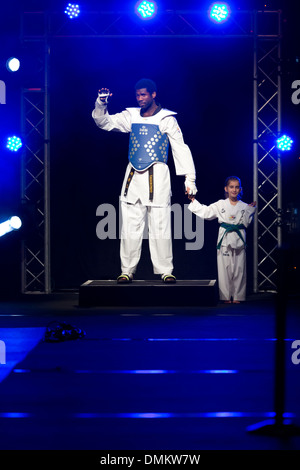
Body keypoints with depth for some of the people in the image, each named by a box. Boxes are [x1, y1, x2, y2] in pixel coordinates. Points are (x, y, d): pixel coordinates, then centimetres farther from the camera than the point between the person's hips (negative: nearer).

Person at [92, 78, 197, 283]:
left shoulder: (167, 119, 1)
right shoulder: (131, 116, 12)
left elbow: (181, 149, 1)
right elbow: (104, 122, 16)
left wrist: (189, 178, -5)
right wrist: (101, 104, -4)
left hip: (157, 175, -3)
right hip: (133, 175, 3)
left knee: (160, 226, -4)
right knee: (130, 226, 3)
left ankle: (165, 271, 3)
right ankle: (127, 270, 9)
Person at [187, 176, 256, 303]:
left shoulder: (244, 207, 6)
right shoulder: (220, 205, 4)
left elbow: (246, 223, 1)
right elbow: (205, 212, 4)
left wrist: (251, 210, -8)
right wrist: (193, 200, -1)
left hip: (239, 240, 1)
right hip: (224, 239, -1)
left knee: (239, 269, 3)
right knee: (224, 268, 0)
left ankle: (237, 296, 12)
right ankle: (226, 296, 8)